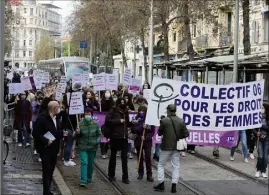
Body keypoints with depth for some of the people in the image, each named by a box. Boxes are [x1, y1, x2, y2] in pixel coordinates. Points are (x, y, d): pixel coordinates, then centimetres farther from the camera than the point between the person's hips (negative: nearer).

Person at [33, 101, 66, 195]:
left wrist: (62, 133, 1)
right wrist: (46, 141, -21)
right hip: (45, 149, -8)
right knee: (46, 171, -6)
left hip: (54, 149, 8)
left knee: (51, 171, 13)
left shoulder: (56, 119, 10)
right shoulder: (42, 119, -16)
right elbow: (36, 133, -19)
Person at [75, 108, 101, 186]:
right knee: (84, 163, -12)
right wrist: (77, 133, -19)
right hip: (83, 147, -2)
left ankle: (89, 178, 31)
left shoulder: (95, 124, -4)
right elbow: (78, 136, 2)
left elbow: (99, 134, 6)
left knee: (91, 164, 13)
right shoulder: (81, 124, -6)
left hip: (92, 147, 2)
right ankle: (83, 181, -15)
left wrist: (97, 141, -11)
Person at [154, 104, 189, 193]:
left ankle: (161, 184, 11)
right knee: (175, 166, 10)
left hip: (166, 146, -3)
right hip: (177, 146, 3)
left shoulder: (164, 121, -13)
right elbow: (186, 134, -3)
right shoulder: (181, 121, -5)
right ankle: (174, 186, 8)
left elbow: (159, 133, -3)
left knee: (161, 165, 13)